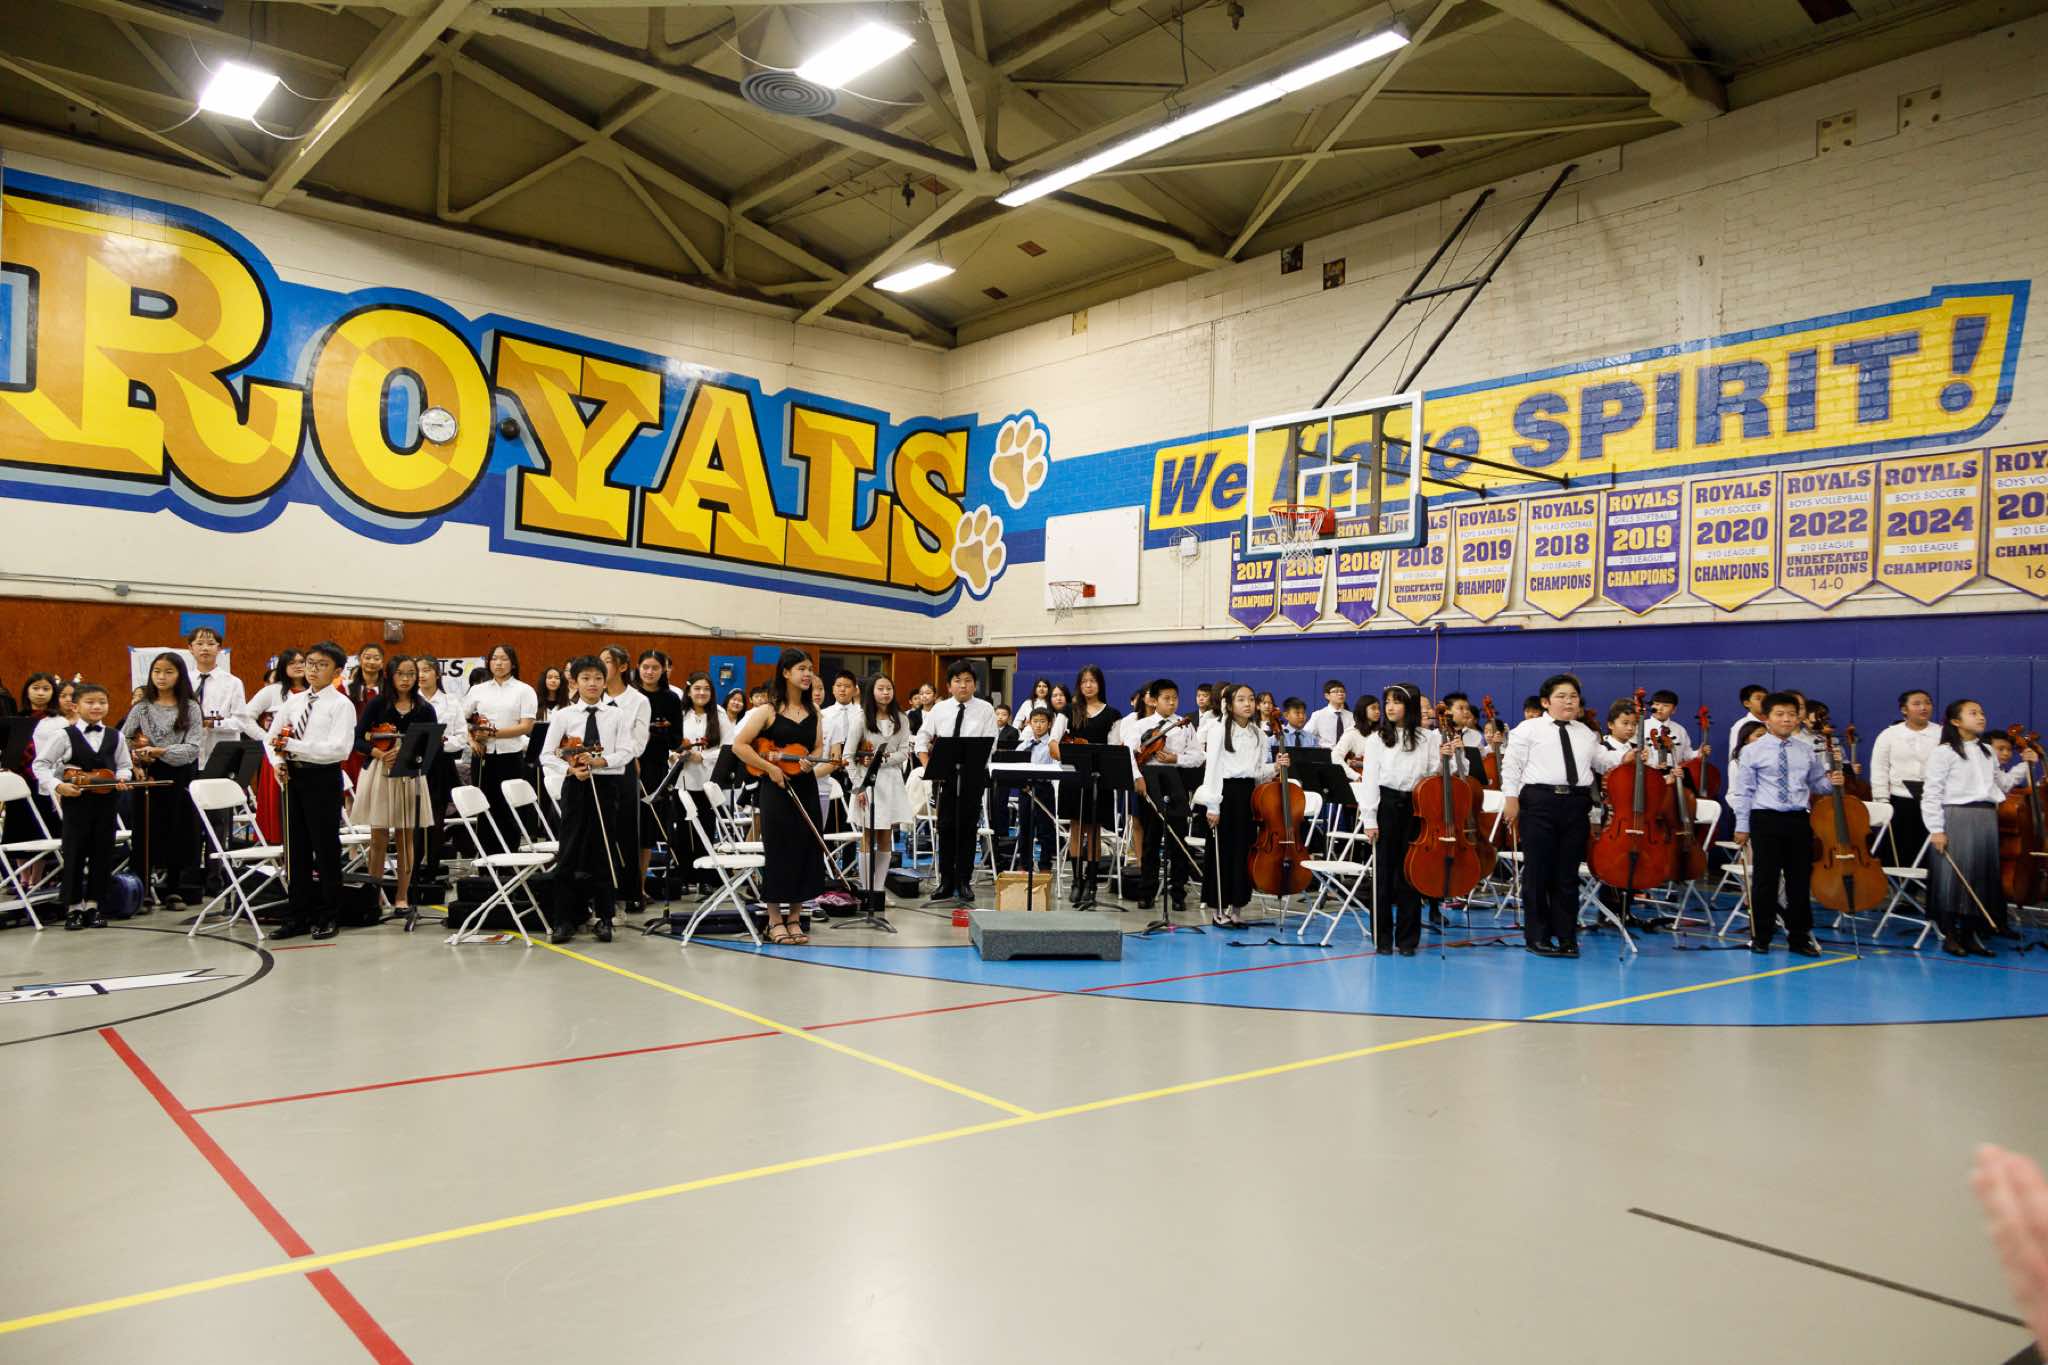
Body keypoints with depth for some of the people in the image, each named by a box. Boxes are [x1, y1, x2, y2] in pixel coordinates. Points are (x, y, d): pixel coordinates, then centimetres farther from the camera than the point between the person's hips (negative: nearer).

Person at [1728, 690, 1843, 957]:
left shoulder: (1806, 750, 8)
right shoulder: (1754, 751, -2)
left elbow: (1816, 782, 18)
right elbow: (1743, 790, -1)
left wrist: (1830, 783, -5)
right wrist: (1742, 826, -3)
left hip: (1799, 819, 3)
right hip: (1766, 819, -3)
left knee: (1800, 879, 8)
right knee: (1765, 879, 2)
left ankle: (1799, 937, 20)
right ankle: (1761, 936, 14)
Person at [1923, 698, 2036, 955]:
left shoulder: (1987, 752, 16)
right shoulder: (1944, 752, -6)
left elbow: (2003, 784, 26)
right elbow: (1931, 793, -9)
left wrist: (2024, 765, 15)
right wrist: (1936, 829, -14)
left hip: (1987, 820, 7)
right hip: (1956, 818, -7)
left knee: (1981, 876, 9)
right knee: (1953, 876, -4)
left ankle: (1970, 935, 18)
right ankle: (1950, 936, 7)